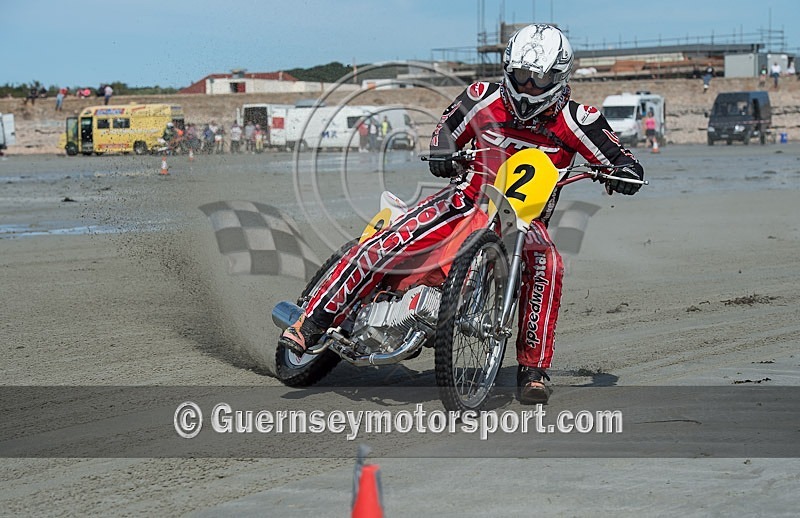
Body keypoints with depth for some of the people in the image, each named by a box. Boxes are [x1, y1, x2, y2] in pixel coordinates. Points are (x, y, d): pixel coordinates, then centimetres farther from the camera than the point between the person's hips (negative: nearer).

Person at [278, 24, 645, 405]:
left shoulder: (574, 120, -10)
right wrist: (441, 154, -10)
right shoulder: (484, 99, -5)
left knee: (546, 266, -34)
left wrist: (625, 172, -31)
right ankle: (312, 321, -10)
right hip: (470, 198, 1)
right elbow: (447, 129, 12)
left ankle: (533, 369, -23)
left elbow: (618, 159, -7)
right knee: (386, 244, -19)